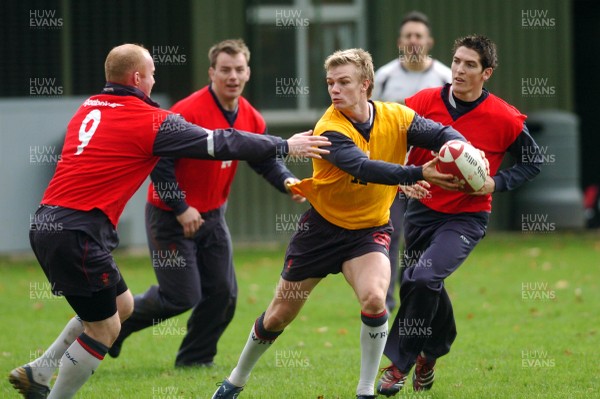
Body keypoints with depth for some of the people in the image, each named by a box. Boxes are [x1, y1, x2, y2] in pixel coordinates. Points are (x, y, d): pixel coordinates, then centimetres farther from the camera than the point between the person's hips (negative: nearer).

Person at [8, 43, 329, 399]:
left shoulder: (88, 109, 14)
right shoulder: (151, 121, -7)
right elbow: (220, 144, -3)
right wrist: (285, 146, 9)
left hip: (48, 222, 9)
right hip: (78, 232, -9)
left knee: (121, 305, 21)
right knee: (103, 330, 1)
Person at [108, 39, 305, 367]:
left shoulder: (250, 119, 1)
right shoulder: (189, 112, -22)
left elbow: (266, 161, 11)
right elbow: (159, 162, -21)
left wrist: (287, 182, -11)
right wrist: (181, 208, -21)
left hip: (212, 215, 7)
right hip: (171, 216, -7)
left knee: (223, 293, 2)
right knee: (182, 296, -9)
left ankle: (195, 359, 20)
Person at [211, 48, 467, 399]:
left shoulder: (396, 117, -11)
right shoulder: (330, 130, -24)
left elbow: (443, 134, -16)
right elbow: (364, 168, -39)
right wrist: (418, 174, -51)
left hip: (369, 229, 1)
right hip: (323, 225, -1)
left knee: (374, 299, -28)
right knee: (279, 315, 9)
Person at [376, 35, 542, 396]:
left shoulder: (505, 119, -13)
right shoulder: (424, 102, -8)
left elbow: (533, 162, 1)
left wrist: (496, 183, -14)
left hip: (467, 216, -4)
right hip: (423, 208, 4)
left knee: (424, 278, -24)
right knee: (425, 285, 16)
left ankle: (399, 364, -12)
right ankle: (436, 349, 46)